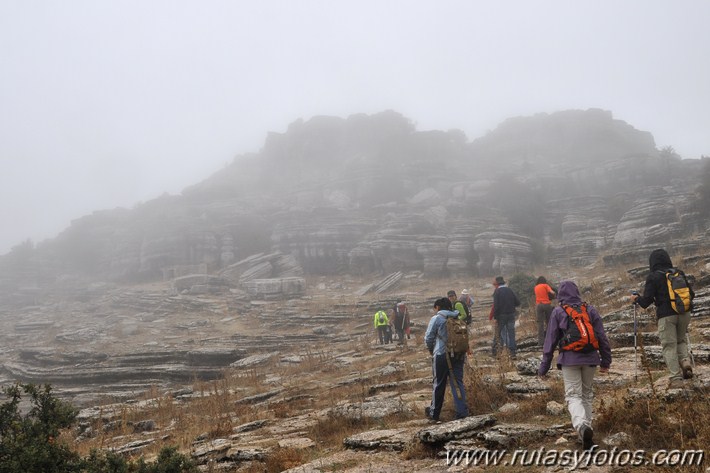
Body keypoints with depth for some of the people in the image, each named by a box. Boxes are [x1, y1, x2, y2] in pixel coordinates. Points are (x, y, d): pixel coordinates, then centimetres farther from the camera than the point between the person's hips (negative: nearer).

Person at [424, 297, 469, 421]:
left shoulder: (436, 319, -8)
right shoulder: (458, 318, 6)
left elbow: (428, 338, -5)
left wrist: (431, 350, 13)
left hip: (442, 355, -4)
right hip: (459, 355, 4)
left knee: (439, 385, 8)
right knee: (458, 383, 6)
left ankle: (434, 413, 21)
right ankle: (462, 412, -1)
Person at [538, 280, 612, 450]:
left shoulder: (558, 312, -2)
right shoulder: (590, 310, 6)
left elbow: (550, 341, -1)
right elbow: (602, 337, 7)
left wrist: (544, 366, 5)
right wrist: (606, 360, 16)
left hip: (569, 359, -3)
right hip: (590, 358, 3)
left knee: (573, 395, -3)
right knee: (587, 394, 17)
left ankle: (582, 425, -29)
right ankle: (587, 429, 17)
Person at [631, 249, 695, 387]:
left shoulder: (653, 277, -3)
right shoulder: (679, 273, 9)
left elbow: (647, 300, -7)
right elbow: (691, 294, 12)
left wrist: (636, 299, 13)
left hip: (666, 315, -4)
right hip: (684, 313, 4)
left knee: (669, 346, 1)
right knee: (681, 340, 24)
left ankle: (676, 378, -4)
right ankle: (685, 360, -3)